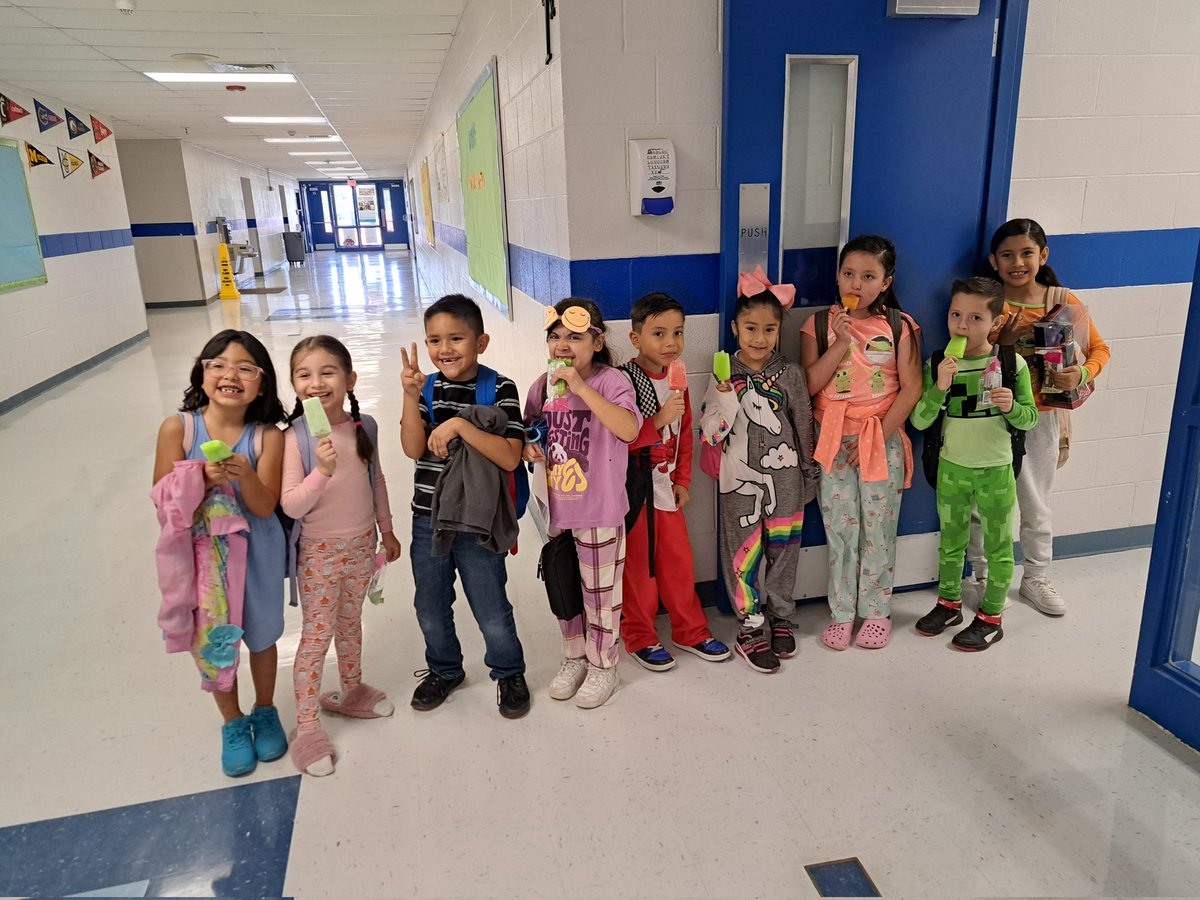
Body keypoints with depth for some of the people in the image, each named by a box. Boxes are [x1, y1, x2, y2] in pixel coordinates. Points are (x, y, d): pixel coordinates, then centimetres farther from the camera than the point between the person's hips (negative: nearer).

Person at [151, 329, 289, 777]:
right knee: (213, 643, 16)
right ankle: (232, 724, 41)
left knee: (261, 637, 19)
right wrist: (203, 480, -30)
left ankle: (265, 712, 45)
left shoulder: (268, 436, -15)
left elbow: (265, 506, -17)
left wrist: (245, 476, -36)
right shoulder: (177, 428, -14)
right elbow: (163, 500, -12)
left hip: (255, 554, 0)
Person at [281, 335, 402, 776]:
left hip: (361, 545, 4)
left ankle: (351, 691, 44)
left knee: (350, 623, 23)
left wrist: (387, 530, 15)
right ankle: (306, 727, 19)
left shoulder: (365, 427, -6)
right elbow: (291, 505, -21)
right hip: (319, 552, -4)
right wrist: (322, 471, -37)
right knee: (316, 637, 5)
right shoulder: (295, 438, -19)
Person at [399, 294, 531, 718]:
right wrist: (411, 396, -21)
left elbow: (509, 457, -21)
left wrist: (460, 424, -30)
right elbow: (413, 449, -10)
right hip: (428, 520, 4)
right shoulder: (428, 387, 1)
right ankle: (444, 670, 45)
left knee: (493, 614, 7)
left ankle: (509, 673, 35)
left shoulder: (500, 389, -11)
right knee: (431, 611, 19)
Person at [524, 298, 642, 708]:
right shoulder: (544, 385, 1)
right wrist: (526, 445, -5)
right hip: (557, 509, 6)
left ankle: (603, 666, 31)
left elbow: (629, 429, -32)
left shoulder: (610, 381, -15)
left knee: (600, 593, 10)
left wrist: (581, 387, -32)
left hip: (600, 512, -5)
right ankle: (574, 658, 41)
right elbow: (529, 425, 18)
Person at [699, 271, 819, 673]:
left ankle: (780, 617, 31)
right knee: (744, 552, 4)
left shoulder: (790, 375, -2)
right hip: (740, 481, -1)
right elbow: (709, 433, -9)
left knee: (783, 549, 12)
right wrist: (726, 396, -23)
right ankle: (750, 628, 18)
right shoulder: (723, 375, -5)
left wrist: (809, 475, 10)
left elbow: (804, 428, 6)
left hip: (783, 478, 1)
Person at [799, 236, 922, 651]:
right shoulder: (819, 324, 0)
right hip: (833, 441, 1)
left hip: (883, 441, 0)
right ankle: (842, 612, 20)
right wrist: (841, 343, -17)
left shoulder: (900, 326, -1)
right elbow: (809, 385, -8)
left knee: (879, 530, 7)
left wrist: (881, 434, -12)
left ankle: (876, 610, 23)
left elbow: (911, 388, -4)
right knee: (840, 530, 7)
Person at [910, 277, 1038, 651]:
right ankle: (949, 603, 38)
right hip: (951, 469, 2)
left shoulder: (1012, 364, -11)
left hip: (996, 471, -1)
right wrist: (939, 387, -27)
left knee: (998, 546, 12)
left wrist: (1011, 406, -24)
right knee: (951, 541, 19)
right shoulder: (937, 365, -8)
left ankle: (991, 618, 28)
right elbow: (919, 421, -13)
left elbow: (1030, 419, -3)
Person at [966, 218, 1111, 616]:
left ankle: (1036, 577, 34)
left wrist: (1082, 375, -16)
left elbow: (1099, 348, 3)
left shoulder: (1063, 301, -3)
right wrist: (1002, 343, -24)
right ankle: (980, 575, 28)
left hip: (1041, 418, 2)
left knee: (1037, 505, 15)